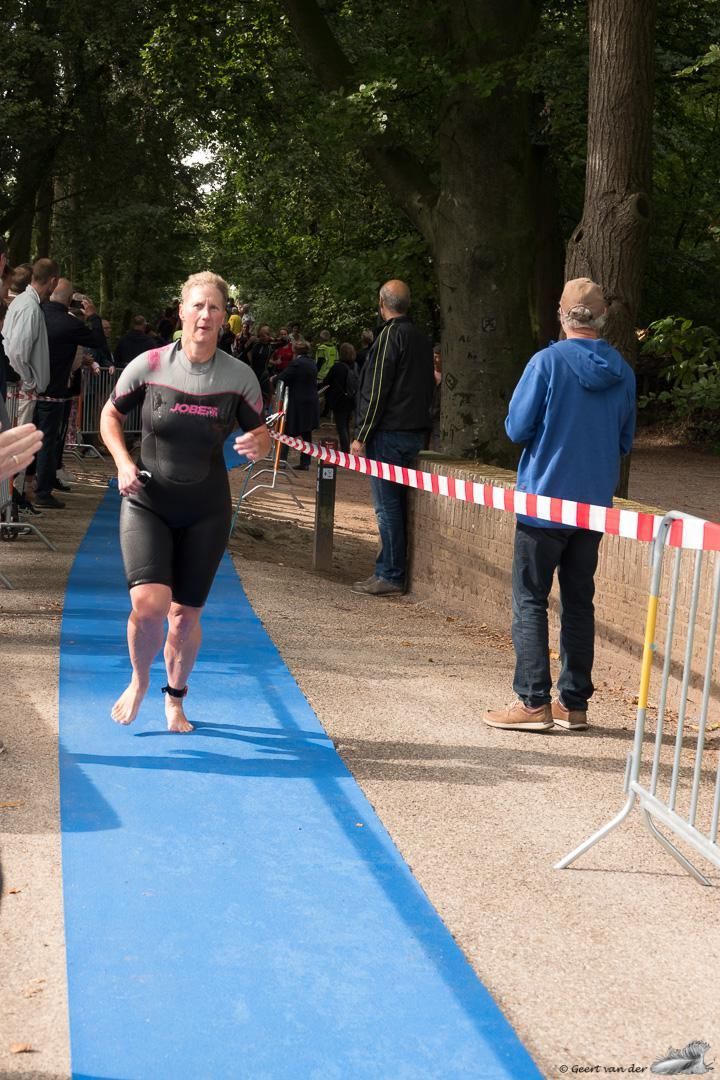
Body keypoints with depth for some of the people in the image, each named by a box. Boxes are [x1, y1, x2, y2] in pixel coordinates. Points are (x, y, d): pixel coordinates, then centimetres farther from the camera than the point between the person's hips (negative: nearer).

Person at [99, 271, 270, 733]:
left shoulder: (240, 377, -6)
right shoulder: (149, 365, -9)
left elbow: (261, 436, 5)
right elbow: (110, 415, 6)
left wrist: (258, 444, -19)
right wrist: (123, 462, -9)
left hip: (206, 509, 1)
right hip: (147, 502, -1)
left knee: (186, 615, 7)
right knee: (148, 602, -19)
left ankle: (176, 699, 34)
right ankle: (139, 681, 13)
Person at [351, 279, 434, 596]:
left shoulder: (391, 336, -11)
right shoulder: (421, 338, 15)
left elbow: (376, 391, -15)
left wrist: (361, 436, -11)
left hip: (389, 432, -8)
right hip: (415, 433, 8)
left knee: (387, 506, -5)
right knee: (396, 505, 12)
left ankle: (390, 576, -4)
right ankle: (392, 571, 16)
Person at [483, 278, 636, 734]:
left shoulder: (549, 362, -14)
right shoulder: (622, 372, 1)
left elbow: (517, 428, -10)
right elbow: (626, 441, 10)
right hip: (595, 505, 5)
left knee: (530, 600, 2)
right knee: (579, 602, 12)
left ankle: (533, 702, -2)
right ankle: (575, 703, 16)